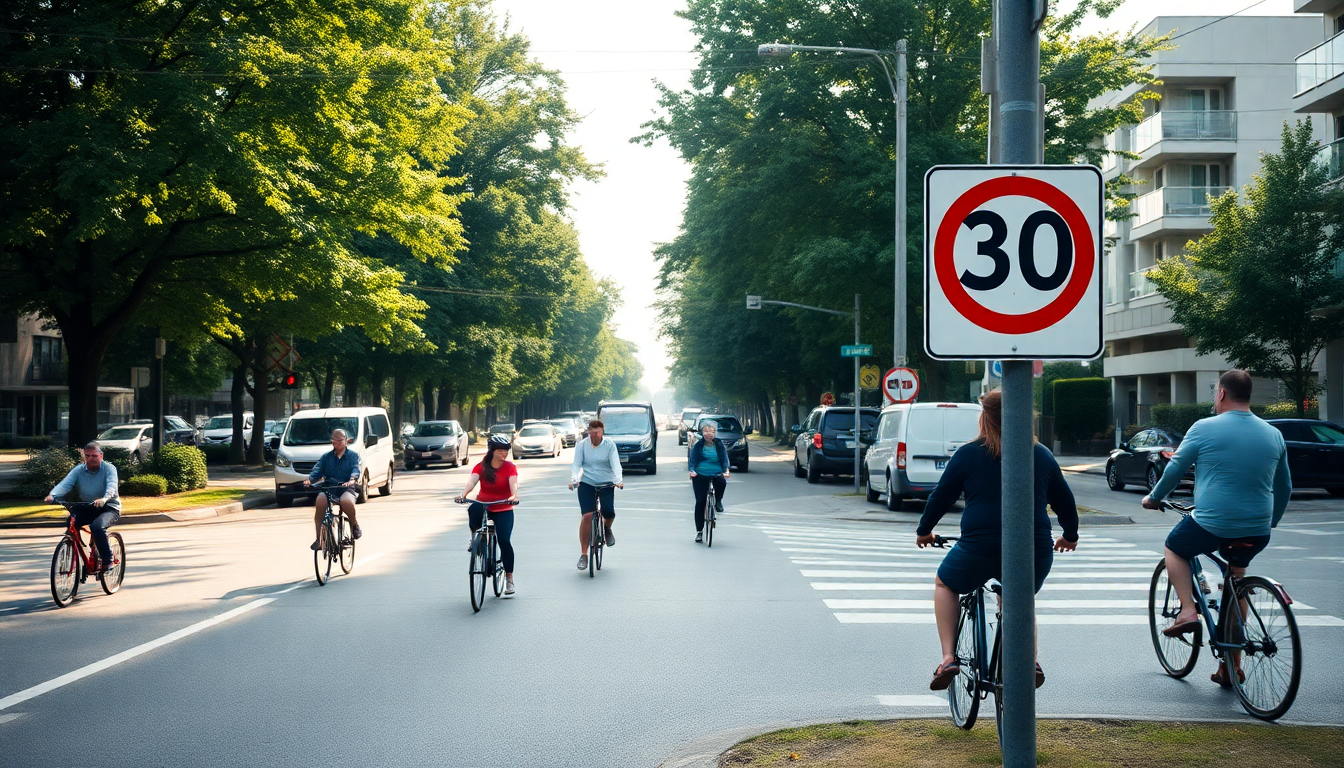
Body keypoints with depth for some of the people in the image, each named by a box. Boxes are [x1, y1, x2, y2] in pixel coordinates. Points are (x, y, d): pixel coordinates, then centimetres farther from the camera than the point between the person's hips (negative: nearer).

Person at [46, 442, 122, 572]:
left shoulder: (109, 469, -10)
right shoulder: (79, 470, 0)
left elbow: (112, 486, -29)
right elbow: (65, 484, -16)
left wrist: (104, 499, -51)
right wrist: (52, 495, -37)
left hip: (109, 507, -4)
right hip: (87, 507, 4)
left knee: (97, 527, -33)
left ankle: (108, 561, -15)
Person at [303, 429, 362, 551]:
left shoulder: (352, 456, 9)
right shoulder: (327, 456, 17)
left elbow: (356, 469, -8)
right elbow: (317, 470, 5)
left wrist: (352, 480, -31)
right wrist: (309, 479, -17)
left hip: (346, 489, -2)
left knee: (346, 501, -38)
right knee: (320, 501, -32)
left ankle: (354, 524, -4)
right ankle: (319, 538, -22)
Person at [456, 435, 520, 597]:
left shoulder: (510, 467, -5)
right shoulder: (481, 467, -4)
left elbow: (513, 483, -23)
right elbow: (472, 481, -20)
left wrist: (514, 495, -45)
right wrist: (464, 494, -40)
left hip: (503, 510, 0)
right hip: (483, 506, 0)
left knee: (504, 540, -13)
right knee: (473, 510, -36)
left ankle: (509, 579, 0)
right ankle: (476, 538, -5)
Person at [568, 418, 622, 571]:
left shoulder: (609, 445, -4)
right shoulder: (582, 445, -2)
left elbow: (615, 464, -13)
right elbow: (576, 464, -8)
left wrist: (619, 480, -30)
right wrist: (574, 480, -26)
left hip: (606, 484, 0)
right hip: (587, 484, 0)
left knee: (609, 512, -19)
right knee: (587, 516, -15)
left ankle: (607, 529, 21)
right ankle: (583, 555, -9)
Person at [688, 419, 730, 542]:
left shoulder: (719, 445, 7)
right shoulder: (698, 445, 5)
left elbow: (724, 459, 3)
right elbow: (693, 459, 1)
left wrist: (726, 470, -16)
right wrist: (692, 470, -19)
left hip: (716, 473, 0)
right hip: (700, 476, 0)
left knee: (722, 482, -35)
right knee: (700, 502, -5)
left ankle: (718, 501, -2)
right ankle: (699, 531, 5)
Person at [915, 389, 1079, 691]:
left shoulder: (968, 454, 1)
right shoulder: (1041, 455, 10)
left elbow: (941, 497, 8)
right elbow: (1064, 501, 19)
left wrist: (924, 531, 24)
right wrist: (1070, 536, 36)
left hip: (981, 547, -3)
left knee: (945, 584, 24)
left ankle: (948, 658, 10)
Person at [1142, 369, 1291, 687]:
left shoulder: (1205, 428, -7)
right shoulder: (1273, 435, 7)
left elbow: (1175, 469, 2)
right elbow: (1285, 488, 17)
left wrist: (1154, 498, 20)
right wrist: (1271, 522, 33)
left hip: (1210, 525, -4)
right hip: (1257, 533, 4)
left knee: (1174, 549, 26)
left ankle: (1187, 610, 5)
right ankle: (1231, 665, 25)